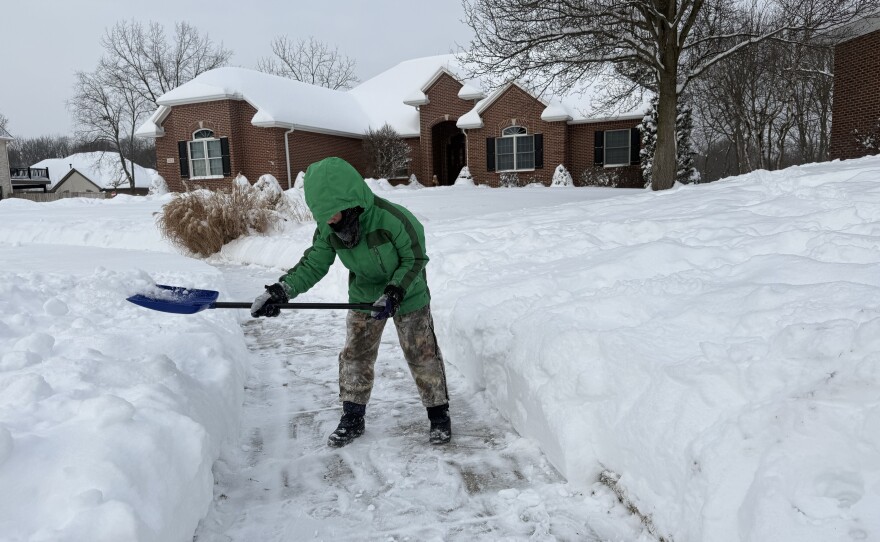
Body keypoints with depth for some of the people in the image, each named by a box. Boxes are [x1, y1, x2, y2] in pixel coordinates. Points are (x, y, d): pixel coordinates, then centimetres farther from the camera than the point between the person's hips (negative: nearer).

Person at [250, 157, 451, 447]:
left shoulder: (393, 218, -32)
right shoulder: (328, 229, -16)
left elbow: (415, 259, -21)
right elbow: (313, 264, -8)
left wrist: (394, 293, -30)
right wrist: (280, 290, -20)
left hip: (408, 296, -4)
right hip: (364, 297, 5)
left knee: (423, 356, 3)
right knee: (354, 356, 8)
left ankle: (439, 415, 20)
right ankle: (352, 419, 24)